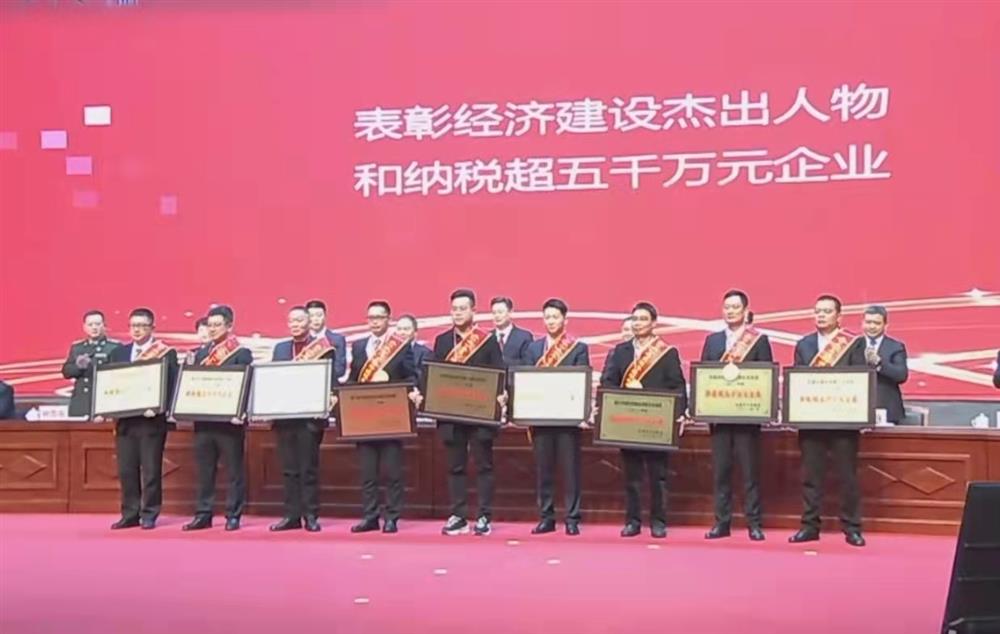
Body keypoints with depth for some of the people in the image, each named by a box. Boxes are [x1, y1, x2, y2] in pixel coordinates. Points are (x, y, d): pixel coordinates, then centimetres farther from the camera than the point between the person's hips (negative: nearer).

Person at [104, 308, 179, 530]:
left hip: (152, 419, -4)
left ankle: (149, 515, 7)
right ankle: (130, 514, 14)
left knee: (151, 470, -1)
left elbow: (172, 385, -7)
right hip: (125, 419, 4)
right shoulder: (118, 353, 13)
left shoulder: (166, 353, -1)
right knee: (126, 470, 6)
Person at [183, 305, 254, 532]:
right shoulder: (201, 354, 17)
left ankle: (233, 515, 6)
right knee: (204, 470, 8)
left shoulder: (242, 354, -1)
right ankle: (203, 514, 14)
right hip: (203, 420, 5)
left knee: (234, 470, 1)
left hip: (229, 420, -5)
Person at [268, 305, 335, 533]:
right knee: (289, 469, 7)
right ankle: (291, 515, 11)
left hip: (310, 416, -4)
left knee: (309, 469, 0)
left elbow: (331, 381, -4)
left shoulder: (322, 346, 1)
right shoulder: (280, 349, 16)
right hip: (284, 416, 4)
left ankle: (311, 516, 6)